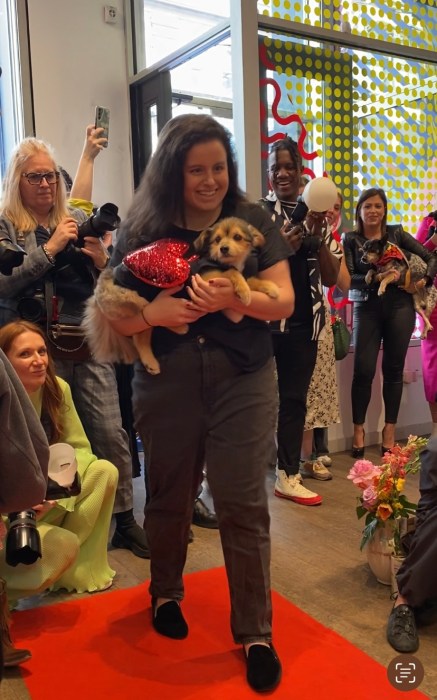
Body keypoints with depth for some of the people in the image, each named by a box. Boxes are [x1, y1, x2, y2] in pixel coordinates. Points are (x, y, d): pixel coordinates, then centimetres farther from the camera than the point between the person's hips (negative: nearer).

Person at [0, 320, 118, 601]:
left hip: (47, 502, 6)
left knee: (105, 472, -16)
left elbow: (80, 448, -5)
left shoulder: (57, 389, -7)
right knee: (64, 545, -29)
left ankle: (80, 570, -5)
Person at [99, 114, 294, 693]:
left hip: (243, 383, 0)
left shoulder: (253, 222, 2)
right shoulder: (142, 231, 1)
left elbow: (284, 302, -3)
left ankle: (255, 635, 20)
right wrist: (152, 312, -21)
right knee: (169, 498, 16)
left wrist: (234, 299, -22)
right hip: (166, 386, 1)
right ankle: (166, 594, 43)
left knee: (243, 506, 2)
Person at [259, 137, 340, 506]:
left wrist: (317, 238, -11)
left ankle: (289, 473, 20)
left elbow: (331, 277, 4)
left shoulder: (316, 215, 10)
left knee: (295, 396, 9)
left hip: (304, 319, 4)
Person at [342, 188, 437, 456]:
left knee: (393, 368, 5)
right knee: (363, 369, -5)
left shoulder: (397, 233, 6)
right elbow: (349, 279, -8)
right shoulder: (351, 239, 1)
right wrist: (375, 278, -22)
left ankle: (390, 431, 16)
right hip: (367, 308, -1)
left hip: (399, 306, 2)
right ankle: (358, 430, 10)